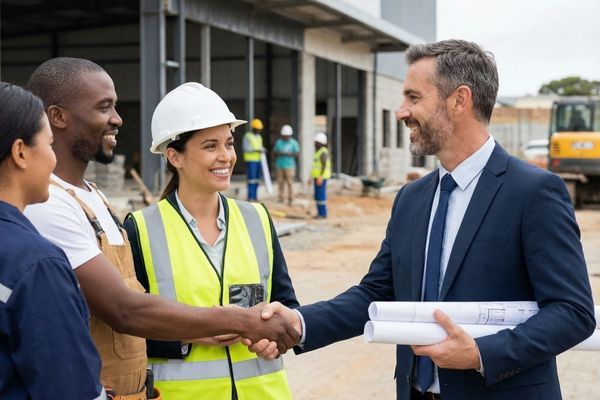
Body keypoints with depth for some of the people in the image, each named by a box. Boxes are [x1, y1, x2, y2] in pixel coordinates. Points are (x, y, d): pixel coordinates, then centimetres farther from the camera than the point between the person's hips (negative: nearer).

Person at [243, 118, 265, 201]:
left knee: (257, 178, 6)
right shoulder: (247, 136, -5)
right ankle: (250, 197, -9)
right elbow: (244, 148, -12)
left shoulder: (259, 137, 17)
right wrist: (255, 150, -19)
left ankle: (255, 196, 10)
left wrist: (262, 149, -2)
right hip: (250, 160, -7)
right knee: (251, 178, -11)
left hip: (258, 160, 7)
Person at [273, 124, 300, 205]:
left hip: (289, 165, -4)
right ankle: (281, 198, 8)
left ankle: (290, 199, -3)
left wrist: (290, 154, -19)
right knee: (280, 182, 1)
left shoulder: (294, 143, 1)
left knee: (290, 182, -7)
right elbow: (274, 152, 14)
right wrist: (279, 153, -8)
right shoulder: (279, 142, 12)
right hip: (280, 165, 4)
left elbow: (297, 153, -3)